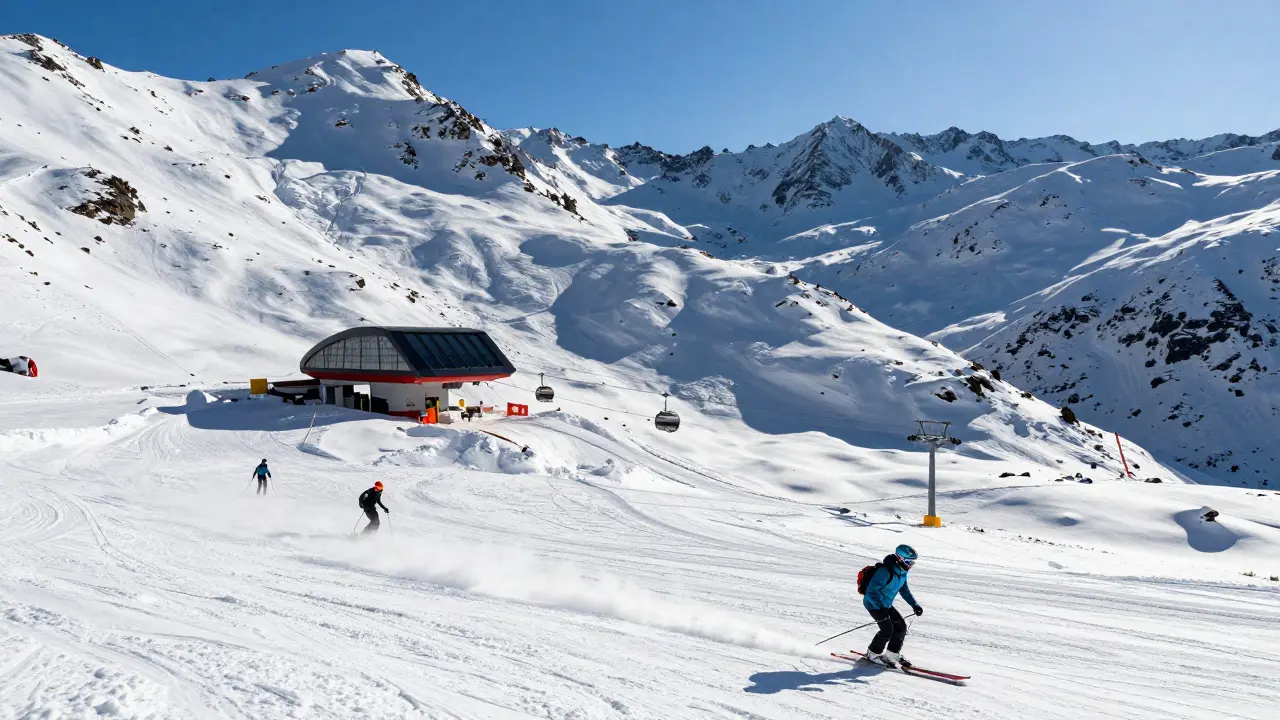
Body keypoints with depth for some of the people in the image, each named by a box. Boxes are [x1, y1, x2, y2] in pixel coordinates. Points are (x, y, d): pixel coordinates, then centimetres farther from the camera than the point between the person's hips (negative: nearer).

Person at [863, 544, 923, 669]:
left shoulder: (902, 572, 1)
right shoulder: (885, 571, -29)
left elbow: (904, 590, 16)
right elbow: (871, 590, -30)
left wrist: (915, 605, 6)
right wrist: (880, 609, -35)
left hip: (886, 605, 9)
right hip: (874, 604, -9)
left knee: (901, 626, 3)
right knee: (887, 629, -15)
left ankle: (892, 654, 18)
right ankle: (873, 654, 5)